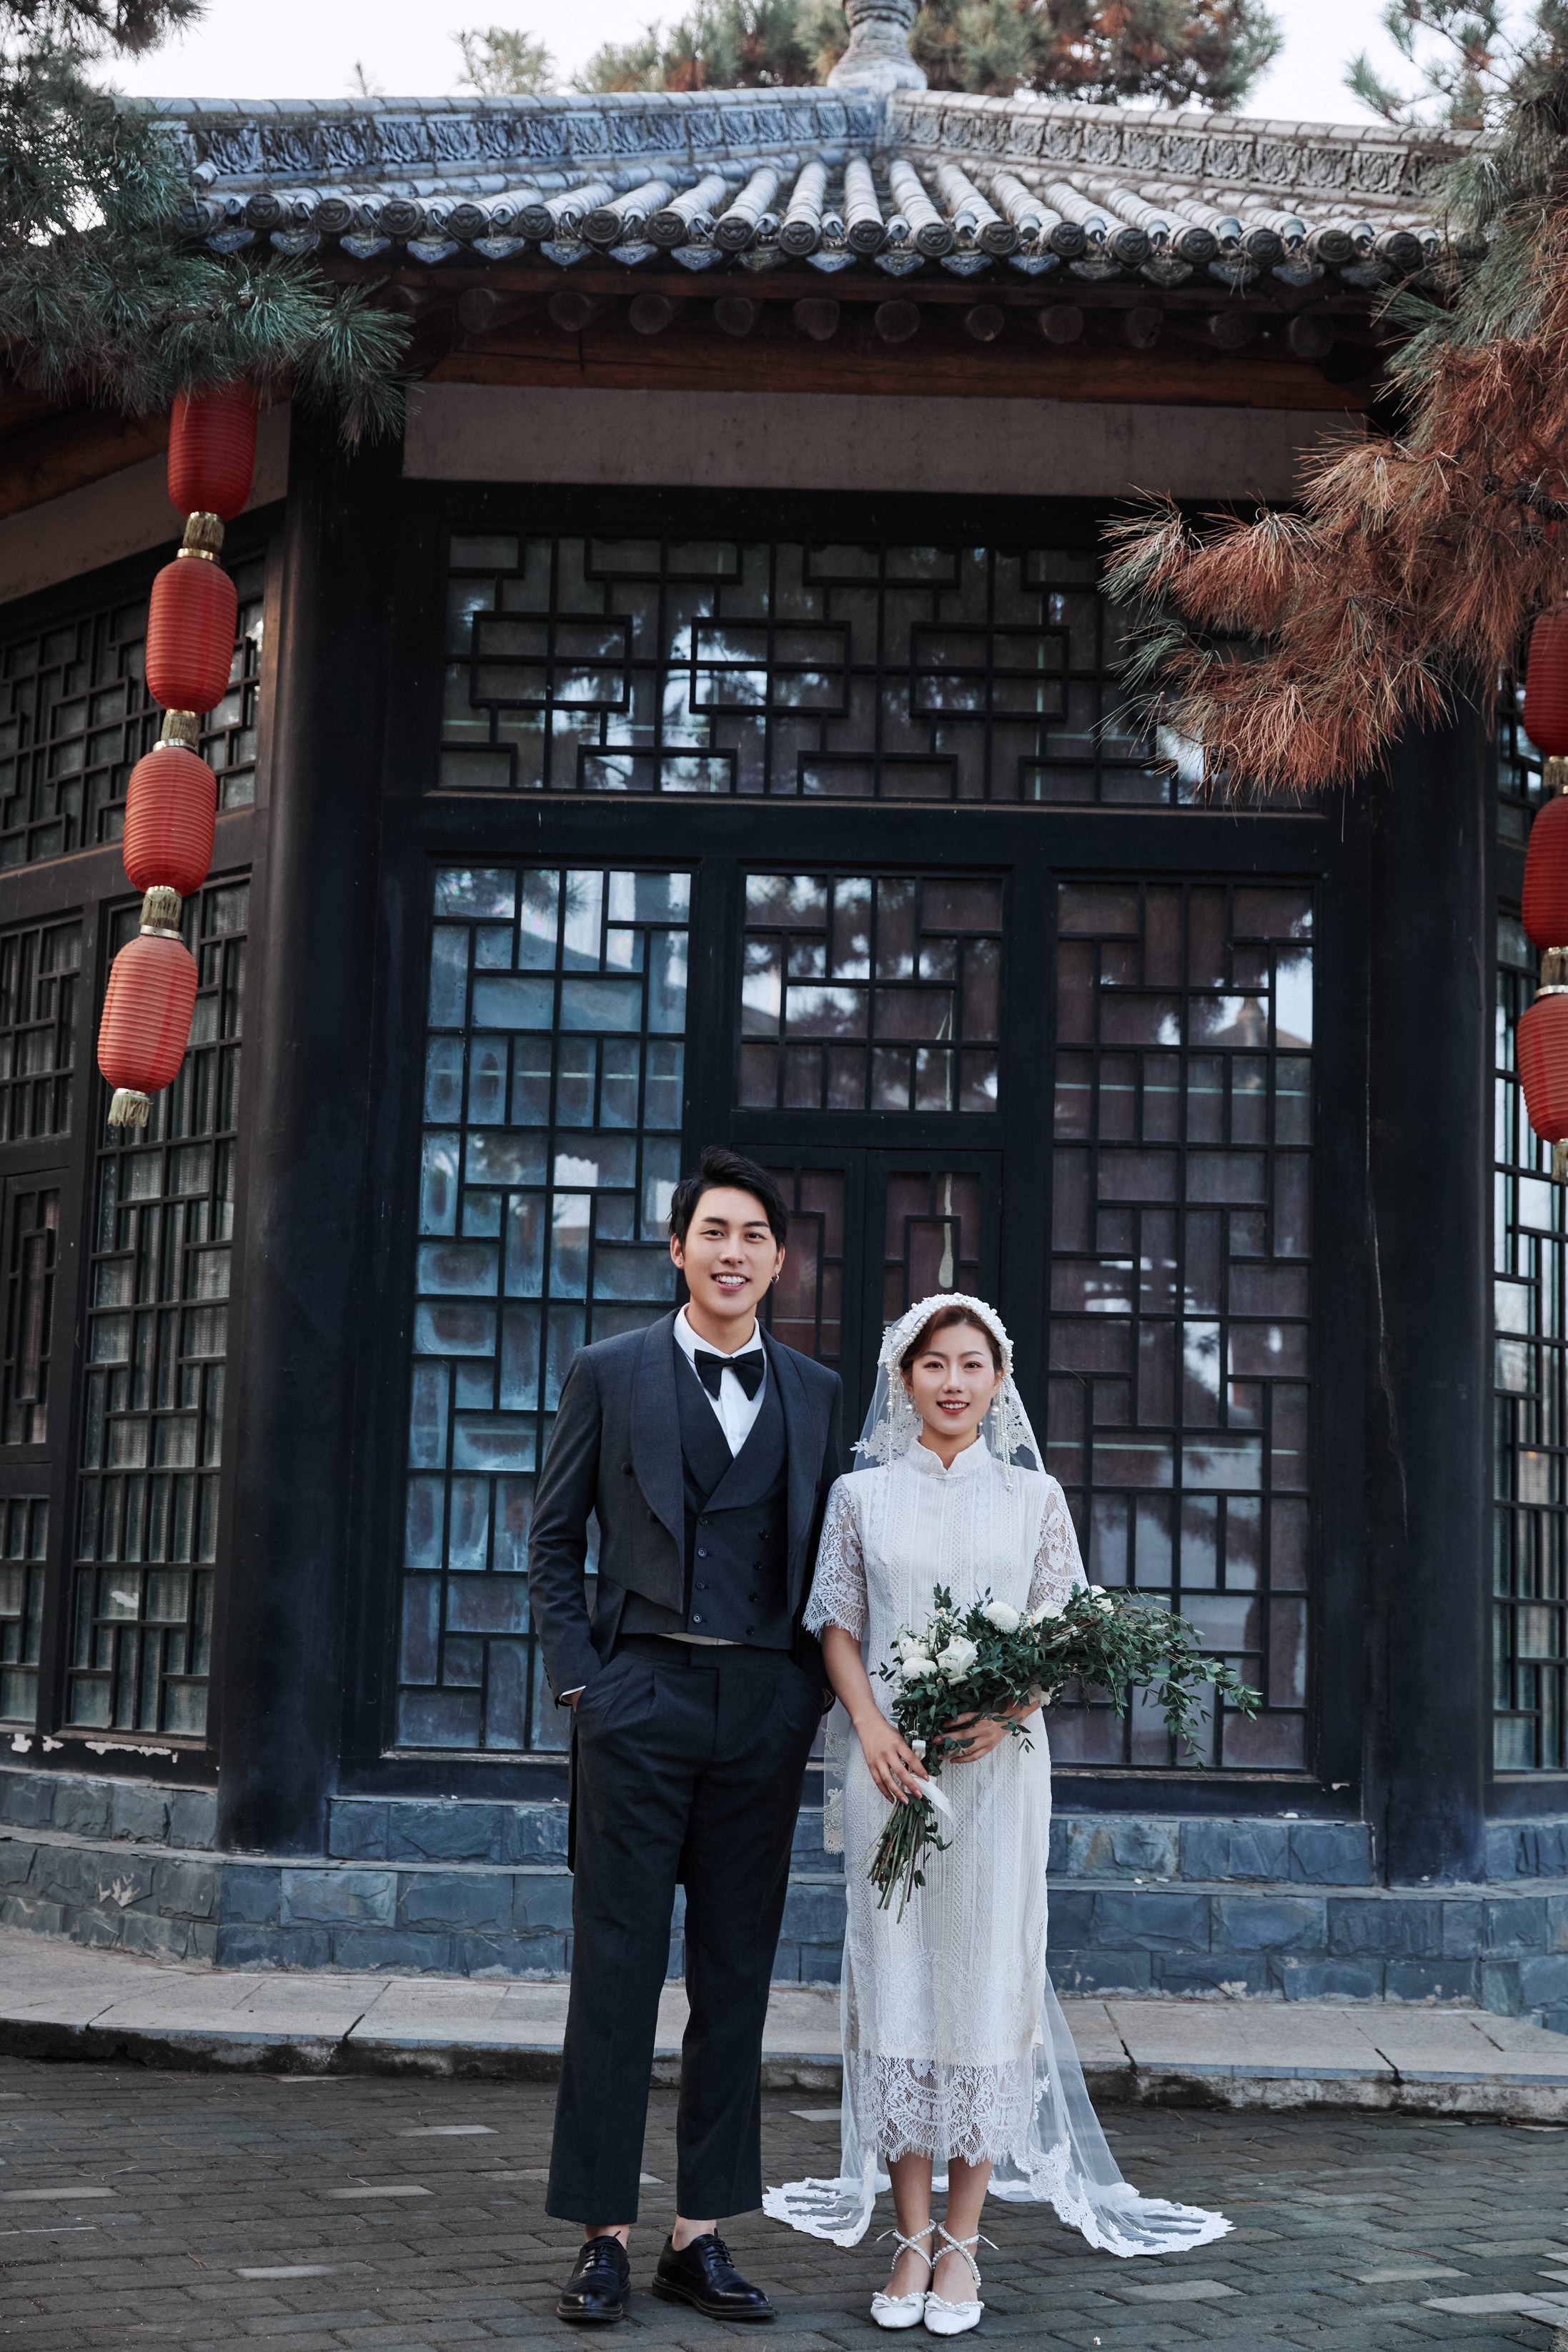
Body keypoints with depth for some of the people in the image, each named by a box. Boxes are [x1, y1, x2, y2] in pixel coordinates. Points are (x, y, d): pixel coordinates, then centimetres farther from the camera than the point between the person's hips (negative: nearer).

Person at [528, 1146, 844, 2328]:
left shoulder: (817, 1393, 11)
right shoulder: (611, 1373, 4)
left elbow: (825, 1558, 13)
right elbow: (555, 1537, 5)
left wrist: (814, 1693, 3)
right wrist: (579, 1680, -3)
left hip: (766, 1705, 3)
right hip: (641, 1696, -3)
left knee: (737, 1975, 6)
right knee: (618, 1966, 0)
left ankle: (702, 2236, 15)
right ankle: (604, 2235, 8)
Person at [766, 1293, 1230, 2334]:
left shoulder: (1034, 1497, 7)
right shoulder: (862, 1495, 8)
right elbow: (839, 1628, 6)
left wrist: (1004, 1711, -12)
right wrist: (872, 1730, -9)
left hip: (998, 1761, 0)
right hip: (889, 1758, 0)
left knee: (988, 1976, -2)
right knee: (894, 1976, 0)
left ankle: (962, 2240, 6)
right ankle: (911, 2236, 8)